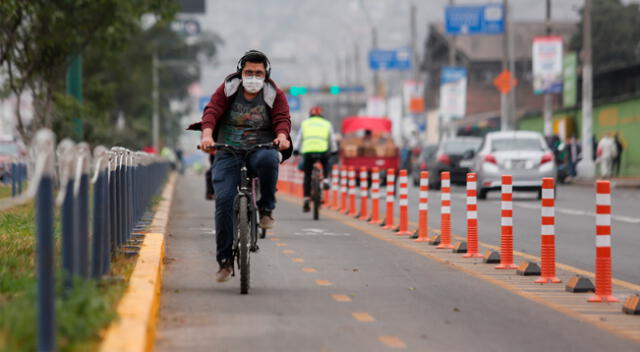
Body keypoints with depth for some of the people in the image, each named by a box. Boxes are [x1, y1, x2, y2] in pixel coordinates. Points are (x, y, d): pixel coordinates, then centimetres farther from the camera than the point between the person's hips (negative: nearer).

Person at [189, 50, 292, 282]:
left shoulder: (275, 95, 8)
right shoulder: (227, 90, 8)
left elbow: (282, 118, -3)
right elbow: (212, 111, -4)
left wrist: (282, 136, -27)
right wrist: (207, 134, -25)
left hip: (260, 150, -1)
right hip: (228, 152, 1)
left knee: (268, 159, -39)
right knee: (224, 200, -17)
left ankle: (266, 209, -15)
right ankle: (225, 260, -8)